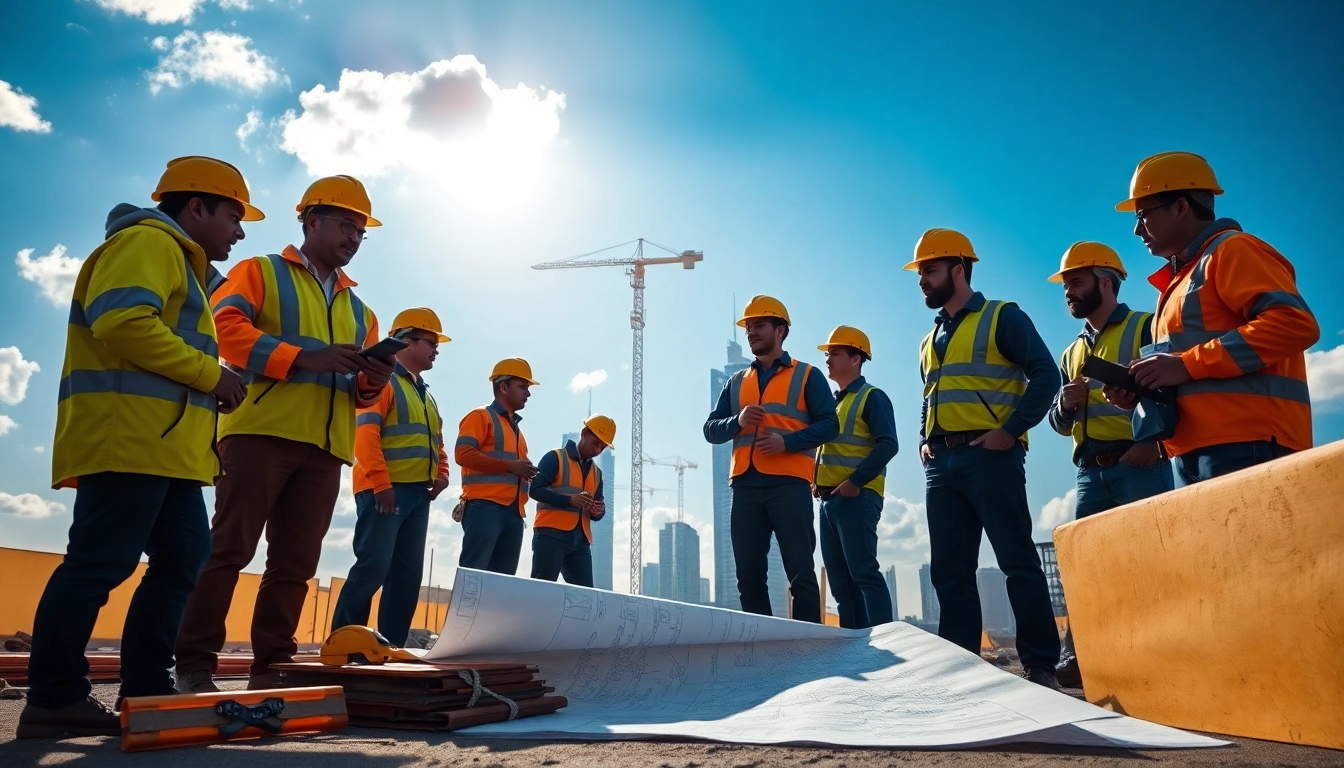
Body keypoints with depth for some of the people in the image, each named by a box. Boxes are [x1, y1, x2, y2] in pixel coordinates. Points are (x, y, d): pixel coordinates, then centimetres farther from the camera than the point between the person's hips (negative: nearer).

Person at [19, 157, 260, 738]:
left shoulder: (178, 261, 30)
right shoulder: (148, 242, -3)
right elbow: (123, 323, -19)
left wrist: (208, 386, 12)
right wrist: (209, 373, -13)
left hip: (162, 447, 11)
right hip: (129, 441, -11)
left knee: (184, 560, 7)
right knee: (98, 564, -8)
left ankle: (144, 692, 10)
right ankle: (53, 700, -1)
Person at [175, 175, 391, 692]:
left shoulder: (357, 308, 24)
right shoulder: (261, 272, 9)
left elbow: (362, 391, 21)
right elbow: (224, 326, -10)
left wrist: (374, 382, -4)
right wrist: (303, 358, -19)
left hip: (325, 449, 5)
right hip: (261, 432, -5)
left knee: (295, 562, 5)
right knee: (229, 549, -5)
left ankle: (271, 667, 11)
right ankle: (194, 665, 2)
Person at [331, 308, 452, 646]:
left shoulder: (426, 395, 23)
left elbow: (436, 443, 28)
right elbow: (365, 433, -14)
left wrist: (441, 474, 9)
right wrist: (381, 484, -20)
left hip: (418, 494, 8)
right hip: (385, 491, -8)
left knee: (408, 574, 6)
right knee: (373, 566, -14)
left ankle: (393, 645, 10)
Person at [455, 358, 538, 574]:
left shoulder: (516, 428, 28)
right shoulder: (480, 416, 3)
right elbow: (463, 454, -11)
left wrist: (525, 472, 12)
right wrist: (509, 466, -15)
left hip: (514, 512, 8)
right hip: (485, 506, -8)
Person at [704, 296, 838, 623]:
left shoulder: (807, 375, 9)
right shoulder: (736, 382, 20)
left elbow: (829, 425, 0)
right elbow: (711, 430, 14)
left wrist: (787, 441, -15)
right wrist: (737, 421, -7)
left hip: (789, 483, -4)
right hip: (745, 486, 4)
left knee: (800, 572, -4)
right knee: (749, 575, 4)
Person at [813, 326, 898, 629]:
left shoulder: (872, 397, -2)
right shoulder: (833, 404, 22)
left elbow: (887, 445, -14)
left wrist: (855, 481, -21)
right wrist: (816, 481, 9)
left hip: (856, 497, -8)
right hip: (829, 499, 8)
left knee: (864, 573, -12)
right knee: (840, 580, 7)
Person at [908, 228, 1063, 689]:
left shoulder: (1002, 317, 2)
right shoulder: (930, 341, 22)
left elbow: (1045, 375, -7)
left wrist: (1010, 430, -15)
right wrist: (925, 441, 11)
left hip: (989, 456, -7)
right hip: (941, 464, 7)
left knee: (1018, 562, -4)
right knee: (949, 570, 6)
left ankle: (1040, 665, 4)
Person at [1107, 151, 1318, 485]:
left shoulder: (1231, 250, 0)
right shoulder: (1182, 277, 26)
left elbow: (1296, 323, -15)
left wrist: (1187, 365, -16)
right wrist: (1139, 391, 8)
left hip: (1244, 448, -9)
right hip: (1195, 455, 9)